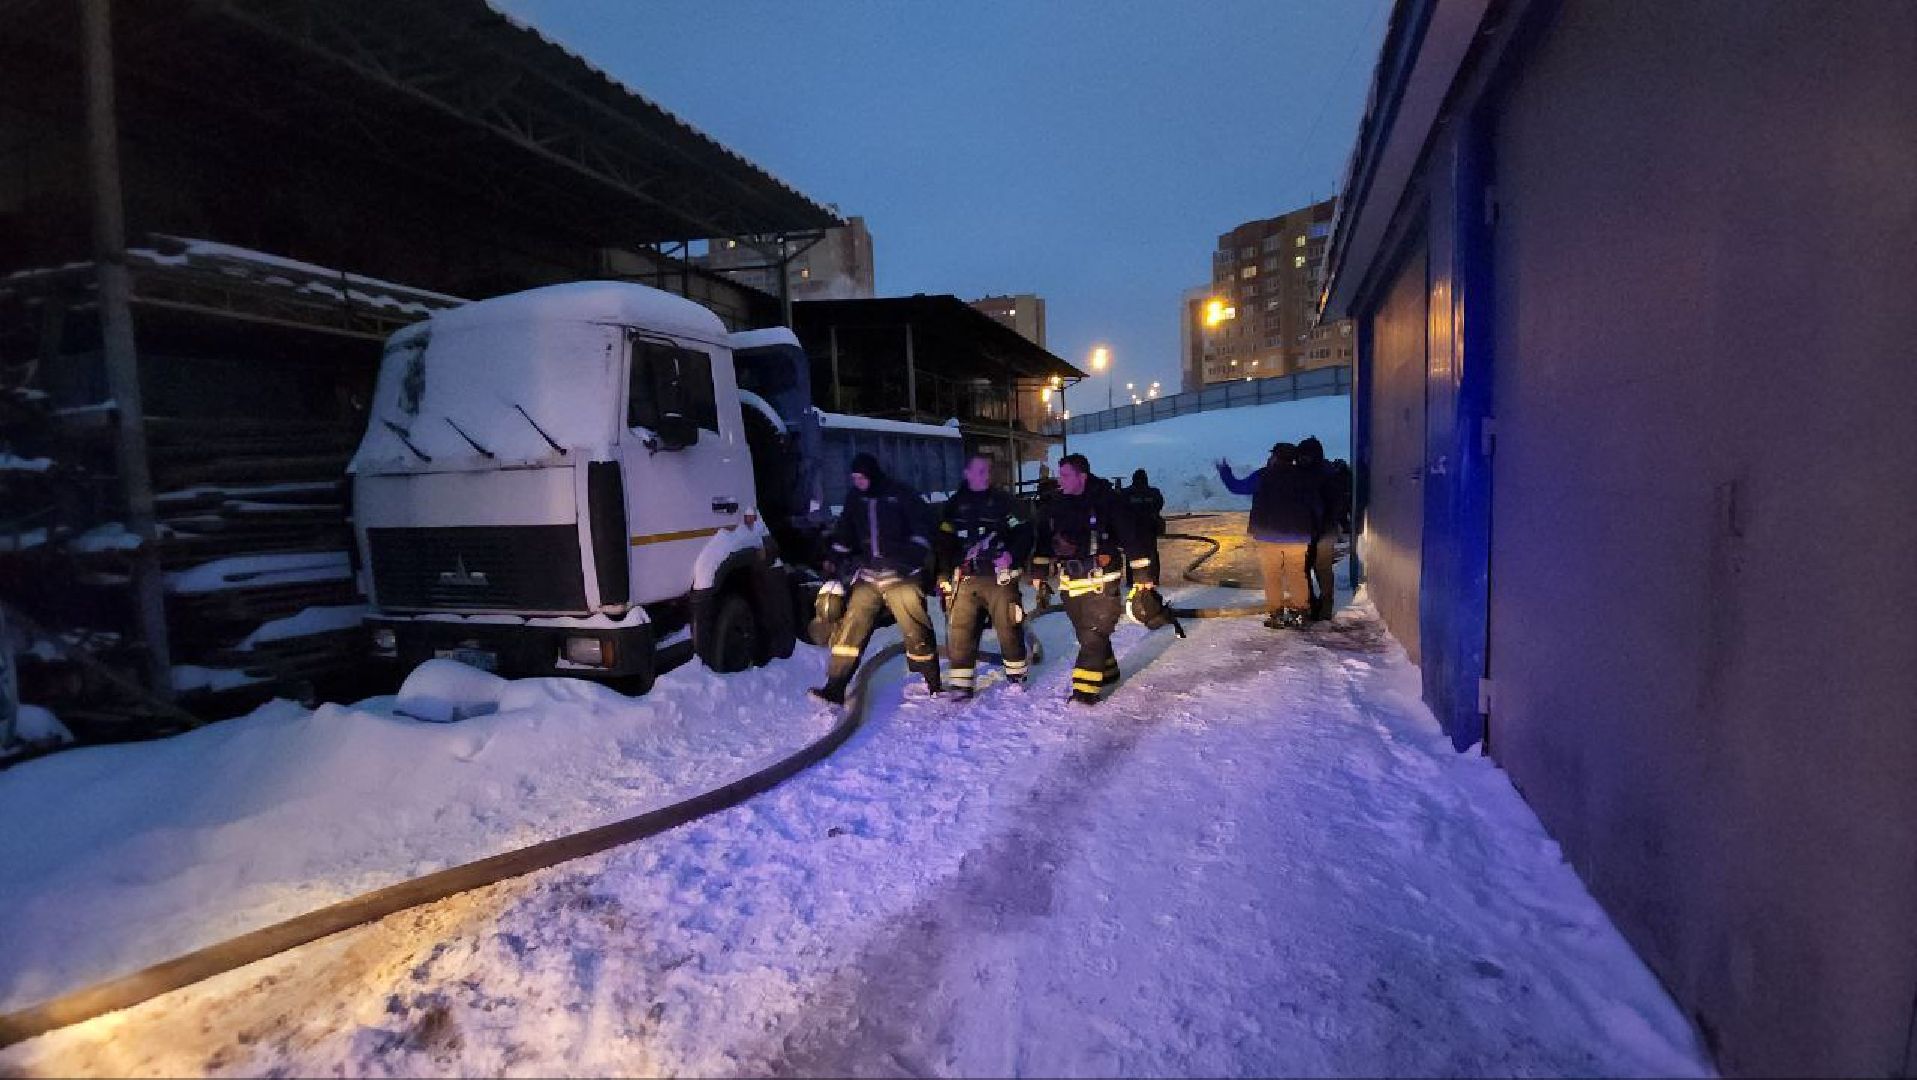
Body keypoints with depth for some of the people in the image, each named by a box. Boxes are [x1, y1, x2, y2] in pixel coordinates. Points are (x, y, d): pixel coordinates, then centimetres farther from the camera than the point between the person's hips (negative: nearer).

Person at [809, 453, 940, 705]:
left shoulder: (900, 494, -3)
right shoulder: (854, 498, 10)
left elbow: (923, 522, -2)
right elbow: (845, 531, 19)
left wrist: (915, 554, -12)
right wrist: (834, 557, 7)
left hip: (900, 574, -4)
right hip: (867, 574, 4)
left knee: (916, 630, 0)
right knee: (851, 627, -4)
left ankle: (933, 685, 15)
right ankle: (835, 688, -1)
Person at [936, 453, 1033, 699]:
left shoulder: (1002, 500, 5)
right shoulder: (954, 505, 10)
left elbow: (1024, 532, 0)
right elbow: (944, 543, 9)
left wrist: (1011, 555, -15)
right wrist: (944, 577, 4)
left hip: (999, 577, -1)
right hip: (965, 578, 2)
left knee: (1009, 626, 2)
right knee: (959, 629, -3)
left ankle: (1016, 674, 22)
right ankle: (961, 683, 7)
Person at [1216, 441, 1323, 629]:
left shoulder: (1263, 476, -7)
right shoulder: (1305, 477, 4)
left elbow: (1237, 487, 0)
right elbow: (1315, 506, 7)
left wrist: (1224, 472, 17)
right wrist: (1313, 532, 16)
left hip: (1269, 536, -3)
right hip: (1298, 536, 3)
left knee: (1272, 577, 3)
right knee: (1297, 575, 11)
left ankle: (1277, 615, 2)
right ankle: (1298, 613, 12)